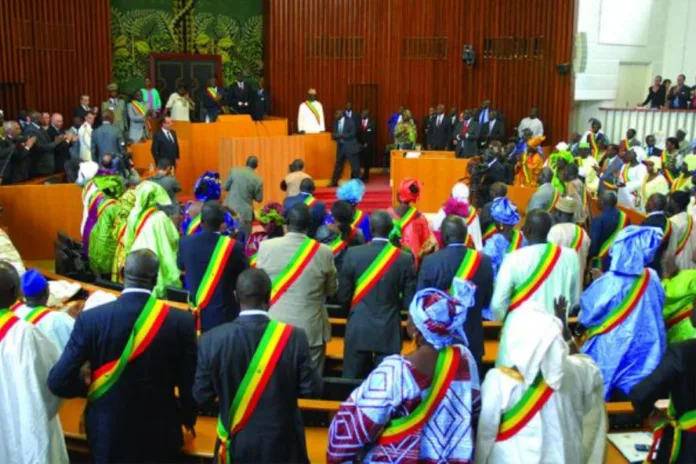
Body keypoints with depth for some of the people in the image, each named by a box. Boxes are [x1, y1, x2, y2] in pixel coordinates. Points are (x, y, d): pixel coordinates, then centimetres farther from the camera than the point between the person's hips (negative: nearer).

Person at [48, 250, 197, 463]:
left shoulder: (91, 318, -15)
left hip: (108, 431, 1)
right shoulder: (181, 321, -16)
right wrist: (188, 419, 10)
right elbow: (190, 383, -9)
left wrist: (87, 388, 6)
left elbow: (58, 381, -15)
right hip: (160, 433, 0)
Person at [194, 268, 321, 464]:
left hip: (236, 440, 1)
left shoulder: (212, 339, -17)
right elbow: (311, 389, -12)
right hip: (281, 441, -1)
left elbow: (201, 395, -8)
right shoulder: (294, 337, -20)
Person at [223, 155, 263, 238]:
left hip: (230, 209, 3)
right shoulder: (258, 180, -7)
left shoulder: (234, 171, -3)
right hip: (245, 212, -2)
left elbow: (226, 187, 5)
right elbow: (259, 198, 0)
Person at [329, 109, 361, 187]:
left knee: (355, 166, -1)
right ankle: (334, 182, 15)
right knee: (338, 165, 8)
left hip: (350, 146, -5)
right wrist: (334, 136, -12)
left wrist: (341, 135, -23)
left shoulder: (350, 121, -8)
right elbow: (335, 134, 12)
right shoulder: (336, 122, 8)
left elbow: (352, 134, -15)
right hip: (340, 146, 5)